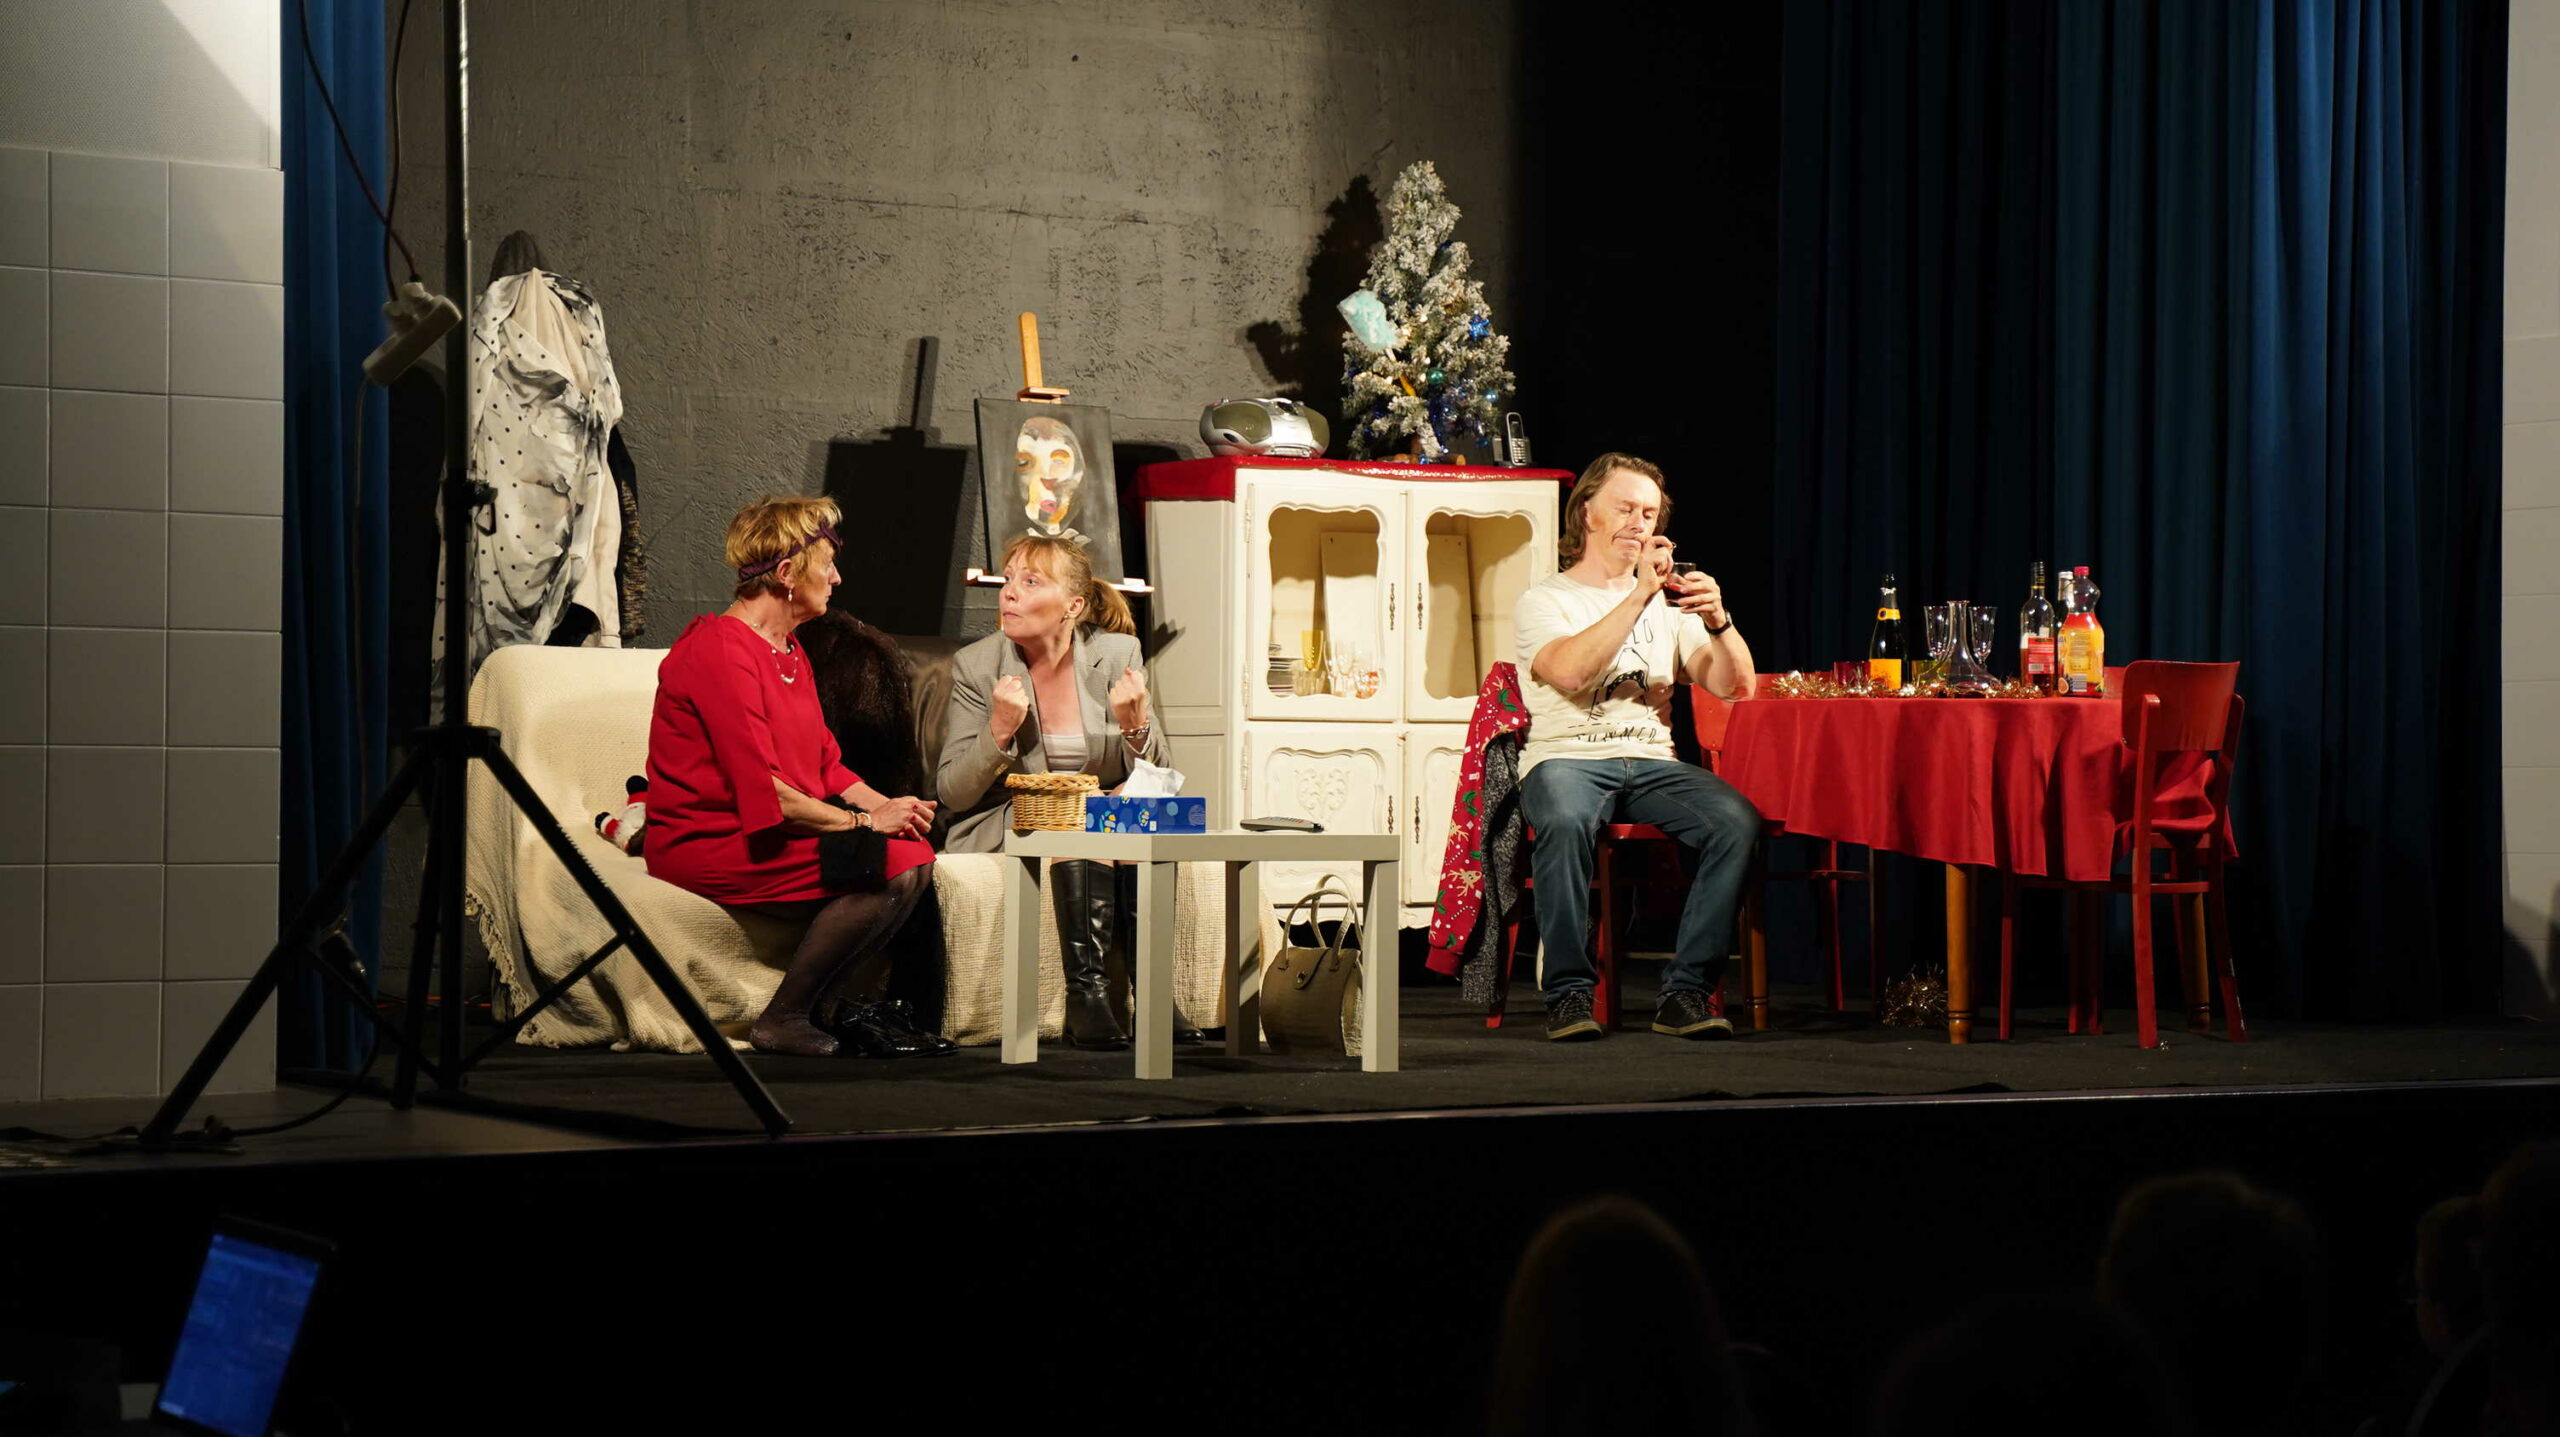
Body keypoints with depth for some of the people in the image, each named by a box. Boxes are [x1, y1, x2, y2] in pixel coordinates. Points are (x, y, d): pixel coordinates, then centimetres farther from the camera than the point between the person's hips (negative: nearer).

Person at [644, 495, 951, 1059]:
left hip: (765, 835, 10)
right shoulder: (720, 652, -16)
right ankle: (784, 1021, -14)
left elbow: (827, 766, 16)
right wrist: (863, 821, -16)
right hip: (704, 844, -10)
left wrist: (887, 806, -3)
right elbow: (762, 792, -21)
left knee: (915, 853, -5)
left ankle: (830, 1007, 1)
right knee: (891, 867, -22)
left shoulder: (789, 652, 18)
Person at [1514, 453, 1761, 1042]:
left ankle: (1686, 991, -22)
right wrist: (1638, 596, -18)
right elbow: (1569, 671, -15)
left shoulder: (1669, 605, 21)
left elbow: (1736, 687, 9)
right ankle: (1569, 990, -26)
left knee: (1737, 821, -27)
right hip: (1567, 757, -3)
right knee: (1566, 821, -39)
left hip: (1653, 762, 4)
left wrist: (1719, 621, -11)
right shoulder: (1544, 600, 8)